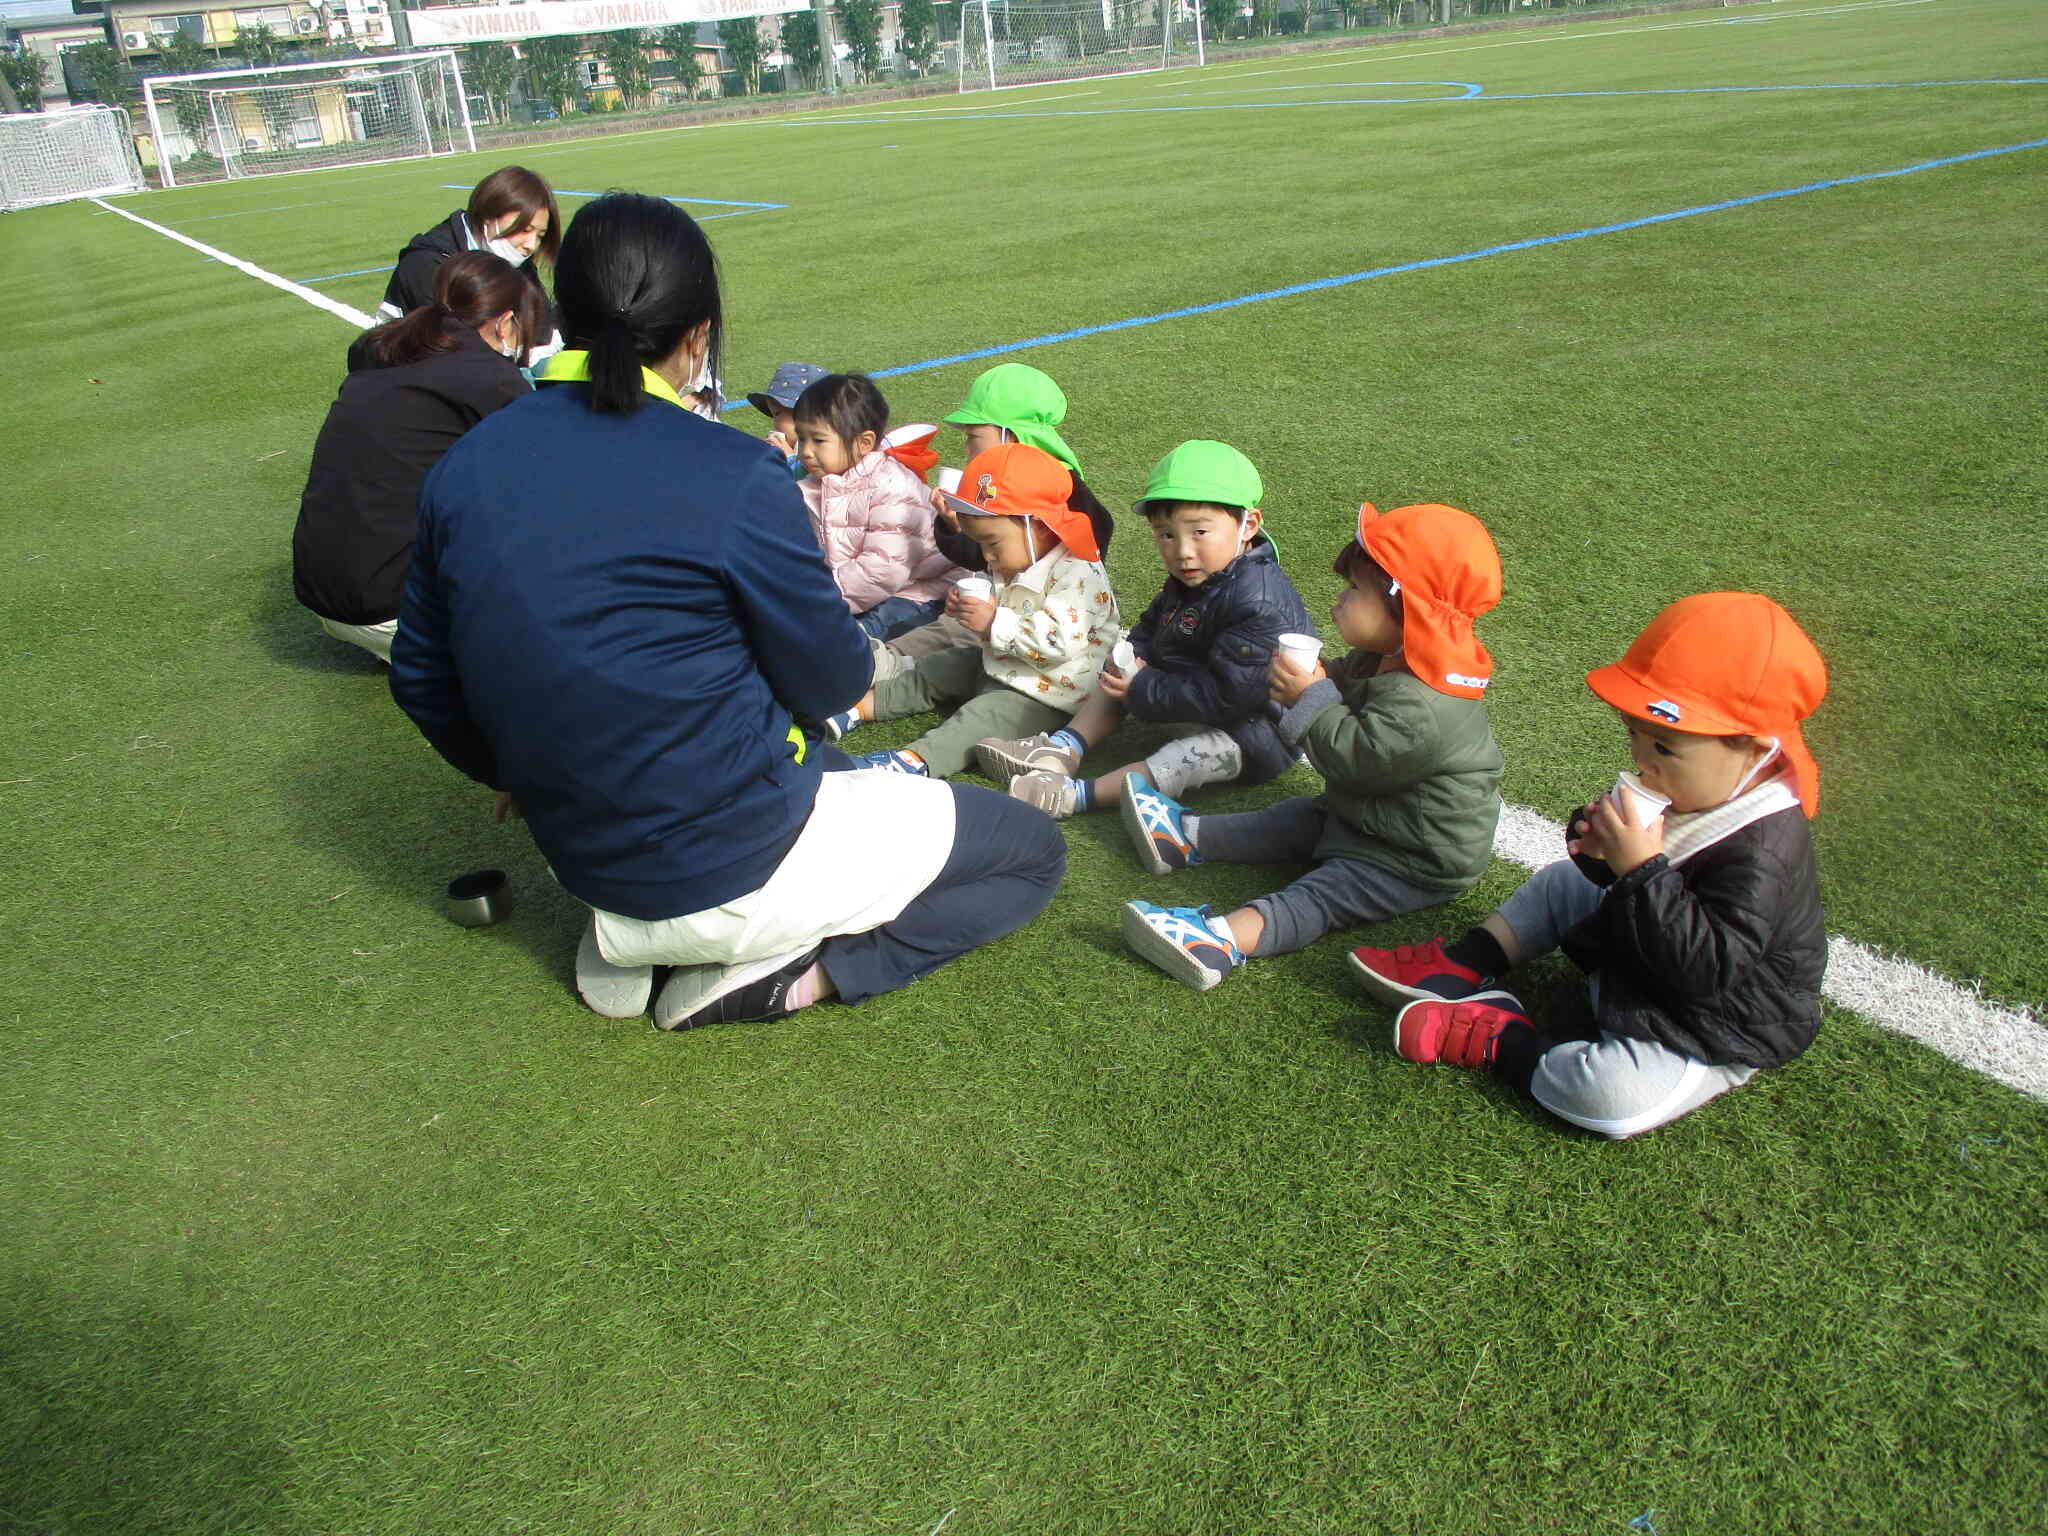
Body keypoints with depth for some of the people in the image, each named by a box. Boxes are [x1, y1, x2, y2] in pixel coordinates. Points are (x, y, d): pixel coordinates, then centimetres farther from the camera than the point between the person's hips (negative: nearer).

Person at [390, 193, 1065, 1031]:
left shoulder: (458, 469, -3)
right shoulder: (732, 474, -21)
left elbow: (420, 676, 8)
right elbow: (833, 681, -12)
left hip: (586, 858, 7)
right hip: (740, 871, -7)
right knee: (1033, 853, 12)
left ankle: (625, 945, 14)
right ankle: (780, 973, -5)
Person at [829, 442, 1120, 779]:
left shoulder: (1078, 573, -23)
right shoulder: (1011, 564, 8)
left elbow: (1060, 640, -35)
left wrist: (995, 624, -31)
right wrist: (968, 607, 0)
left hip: (1044, 695, -10)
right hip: (998, 665, 10)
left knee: (985, 714, -31)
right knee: (933, 670, 13)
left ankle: (916, 759, -50)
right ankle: (859, 707, 15)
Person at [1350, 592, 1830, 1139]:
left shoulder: (1761, 853, -33)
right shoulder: (1692, 790, -7)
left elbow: (1707, 968, -38)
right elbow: (1623, 879, 6)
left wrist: (1643, 868, -41)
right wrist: (1602, 848, -18)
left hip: (1715, 1032, -9)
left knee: (1610, 1095, -35)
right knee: (1562, 882, 19)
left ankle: (1498, 1037, -14)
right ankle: (1458, 972, 10)